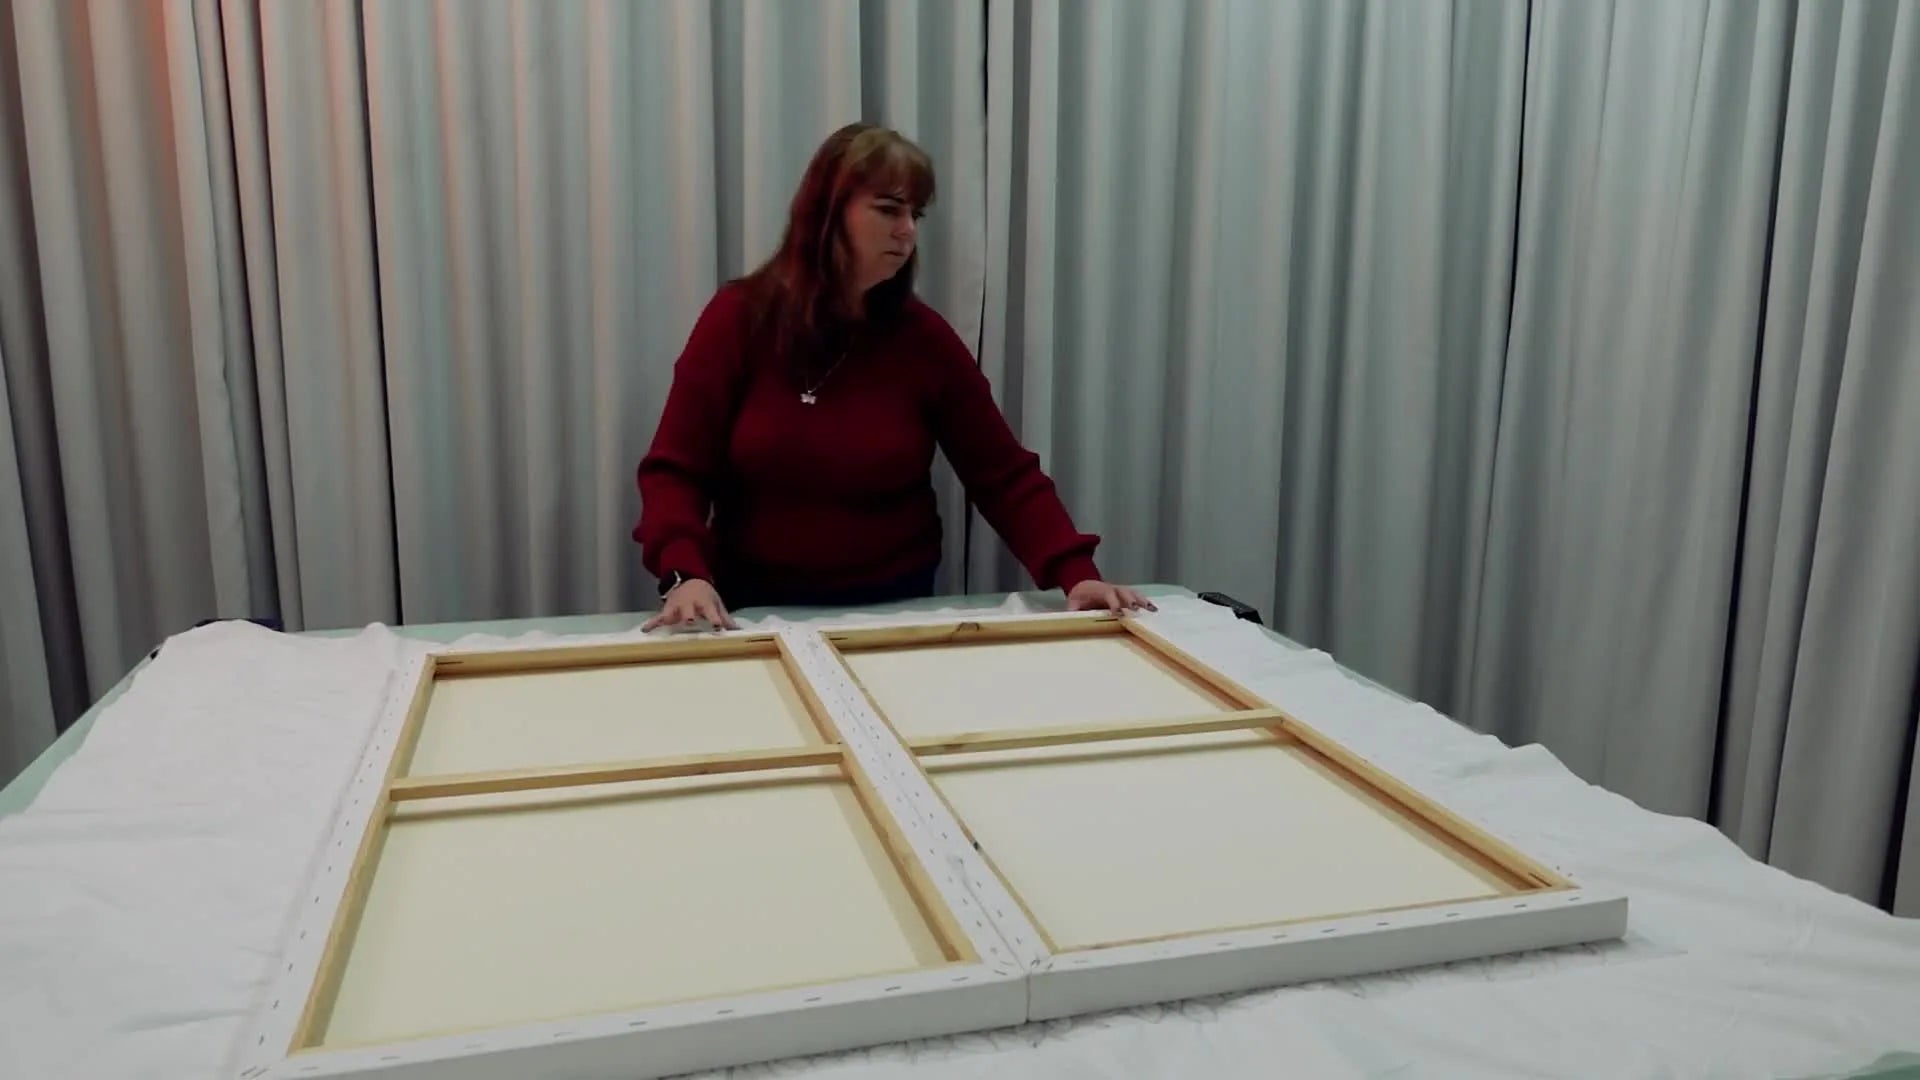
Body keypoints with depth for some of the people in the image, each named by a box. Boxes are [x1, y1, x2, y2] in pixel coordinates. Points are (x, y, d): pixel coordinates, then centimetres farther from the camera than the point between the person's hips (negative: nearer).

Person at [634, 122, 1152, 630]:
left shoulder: (925, 337, -3)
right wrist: (687, 574, -24)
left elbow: (1007, 476, -2)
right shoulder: (739, 316, -5)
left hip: (893, 607, 1)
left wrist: (1076, 573, -16)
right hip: (755, 608, -1)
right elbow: (674, 469, -7)